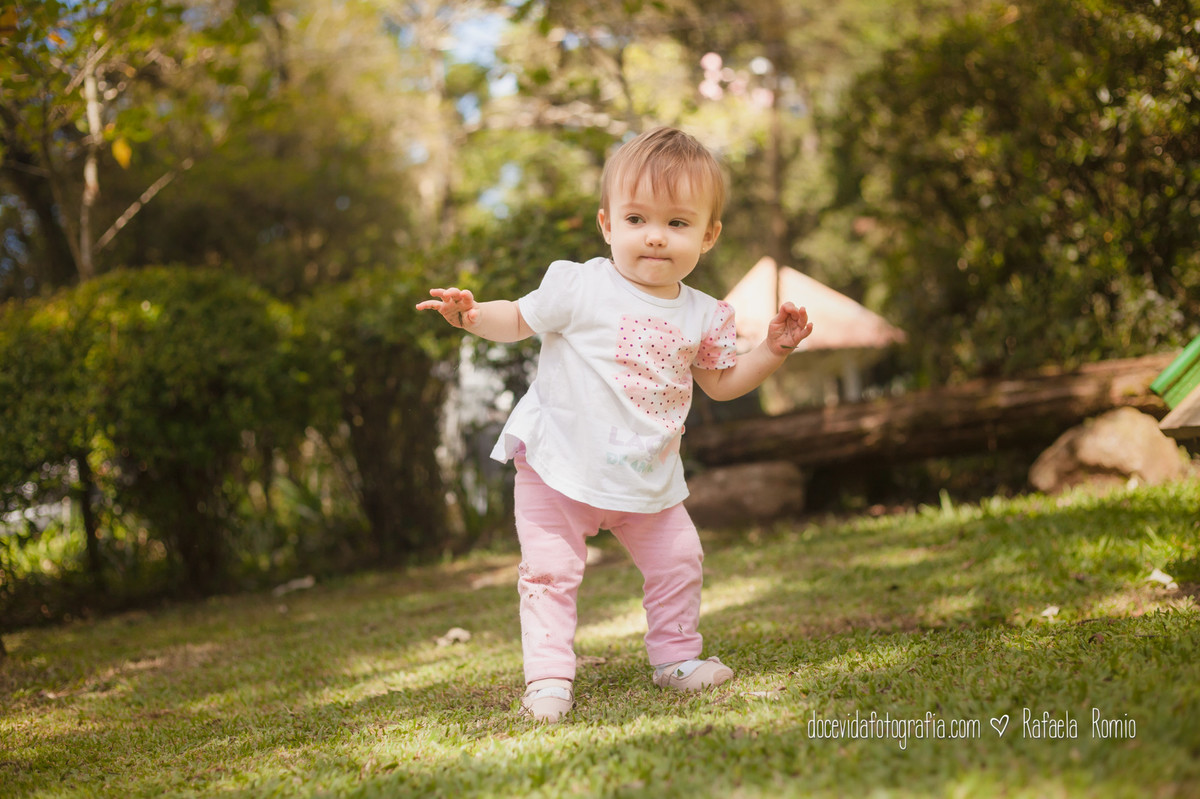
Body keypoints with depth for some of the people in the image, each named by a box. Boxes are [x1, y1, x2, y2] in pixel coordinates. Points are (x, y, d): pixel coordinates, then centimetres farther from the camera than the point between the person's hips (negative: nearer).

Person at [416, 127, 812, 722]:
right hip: (559, 470, -4)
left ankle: (676, 657, 30)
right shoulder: (579, 288, -12)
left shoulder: (701, 316, 2)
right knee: (550, 571, -5)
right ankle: (549, 676, 6)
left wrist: (774, 349, 3)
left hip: (648, 480, 4)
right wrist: (472, 315, -19)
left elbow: (720, 382, 14)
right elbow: (520, 320, -1)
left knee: (678, 562, 10)